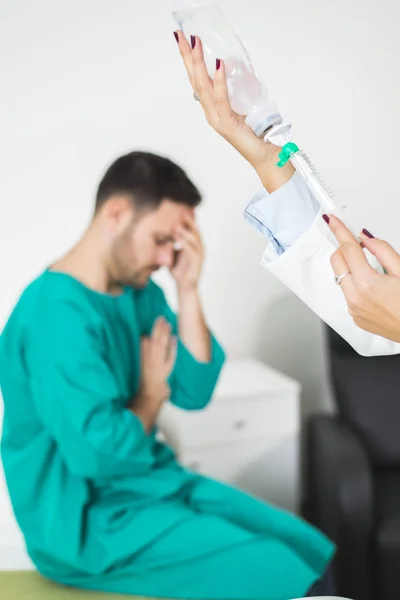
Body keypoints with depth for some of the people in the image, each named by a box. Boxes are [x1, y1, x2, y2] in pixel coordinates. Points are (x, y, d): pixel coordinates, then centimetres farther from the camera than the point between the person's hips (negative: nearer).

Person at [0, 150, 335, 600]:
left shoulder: (138, 291, 4)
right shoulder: (57, 313, -23)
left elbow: (194, 392, 1)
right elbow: (97, 453, -29)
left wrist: (187, 291, -8)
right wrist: (150, 396, -9)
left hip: (152, 481, 8)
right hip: (88, 520, -8)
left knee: (312, 552, -2)